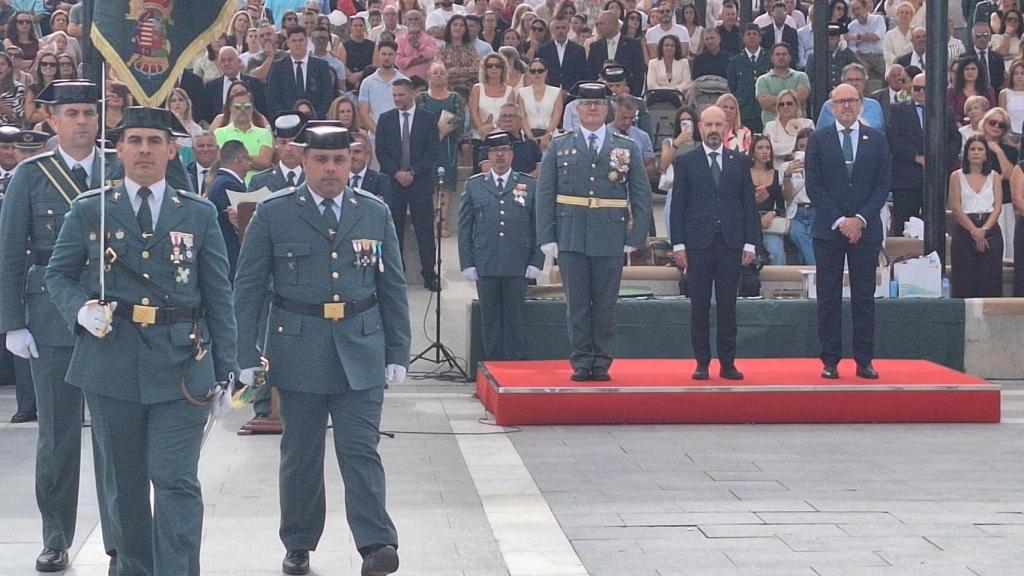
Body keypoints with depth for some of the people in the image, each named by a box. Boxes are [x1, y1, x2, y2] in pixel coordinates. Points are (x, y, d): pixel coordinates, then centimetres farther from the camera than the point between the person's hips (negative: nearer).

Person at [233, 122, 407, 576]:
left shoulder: (375, 214, 6)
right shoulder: (274, 214, 0)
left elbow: (393, 288, 10)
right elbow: (248, 288, 1)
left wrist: (398, 353, 6)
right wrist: (248, 355, -4)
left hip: (360, 352, 1)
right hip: (297, 350, 0)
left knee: (361, 450, -5)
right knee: (301, 453, 9)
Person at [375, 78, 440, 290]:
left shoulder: (428, 118, 3)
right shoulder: (386, 119, 7)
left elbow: (432, 151, -1)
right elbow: (381, 151, 4)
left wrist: (413, 172, -11)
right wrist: (396, 173, -9)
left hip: (421, 180, -1)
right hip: (392, 181, 2)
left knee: (425, 229, -2)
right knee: (393, 229, 2)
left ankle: (429, 273, 2)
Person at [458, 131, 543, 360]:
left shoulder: (530, 185, 6)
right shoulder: (474, 186, 9)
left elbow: (539, 227, 6)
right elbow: (464, 228, 8)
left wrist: (536, 262, -1)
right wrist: (467, 263, 1)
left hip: (518, 267, -1)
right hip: (485, 267, 1)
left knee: (514, 319, 2)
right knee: (490, 319, 5)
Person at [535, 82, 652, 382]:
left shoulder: (627, 148, 6)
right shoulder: (559, 146, 6)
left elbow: (642, 196, 6)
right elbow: (545, 194, 5)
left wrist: (636, 237, -2)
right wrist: (546, 237, -3)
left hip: (610, 238, 0)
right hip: (571, 238, 0)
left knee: (605, 304, 4)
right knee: (577, 303, 3)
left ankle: (601, 363, 12)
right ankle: (581, 362, 10)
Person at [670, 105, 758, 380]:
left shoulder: (739, 161, 10)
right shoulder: (686, 161, 5)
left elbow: (749, 204, 9)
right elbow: (678, 206, 3)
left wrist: (750, 243, 2)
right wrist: (678, 244, -4)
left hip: (731, 244, 1)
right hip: (698, 244, -1)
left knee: (728, 307, 3)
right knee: (700, 307, 2)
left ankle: (728, 363, 8)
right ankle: (702, 363, 7)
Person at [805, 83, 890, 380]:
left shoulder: (876, 139, 8)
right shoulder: (818, 139, 4)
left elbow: (882, 185, 4)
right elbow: (813, 186, -1)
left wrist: (860, 219, -8)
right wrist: (838, 221, -9)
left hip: (866, 230, 1)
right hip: (828, 230, -1)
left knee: (864, 297, 3)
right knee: (829, 298, 0)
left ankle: (864, 360, 6)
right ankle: (830, 361, 4)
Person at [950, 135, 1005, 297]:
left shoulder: (994, 177, 10)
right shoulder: (957, 176, 6)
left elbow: (998, 206, 1)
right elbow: (956, 208, -2)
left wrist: (984, 229, -14)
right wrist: (974, 231, -11)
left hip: (990, 229, 1)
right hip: (964, 229, -1)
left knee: (990, 282, -4)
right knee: (964, 281, -4)